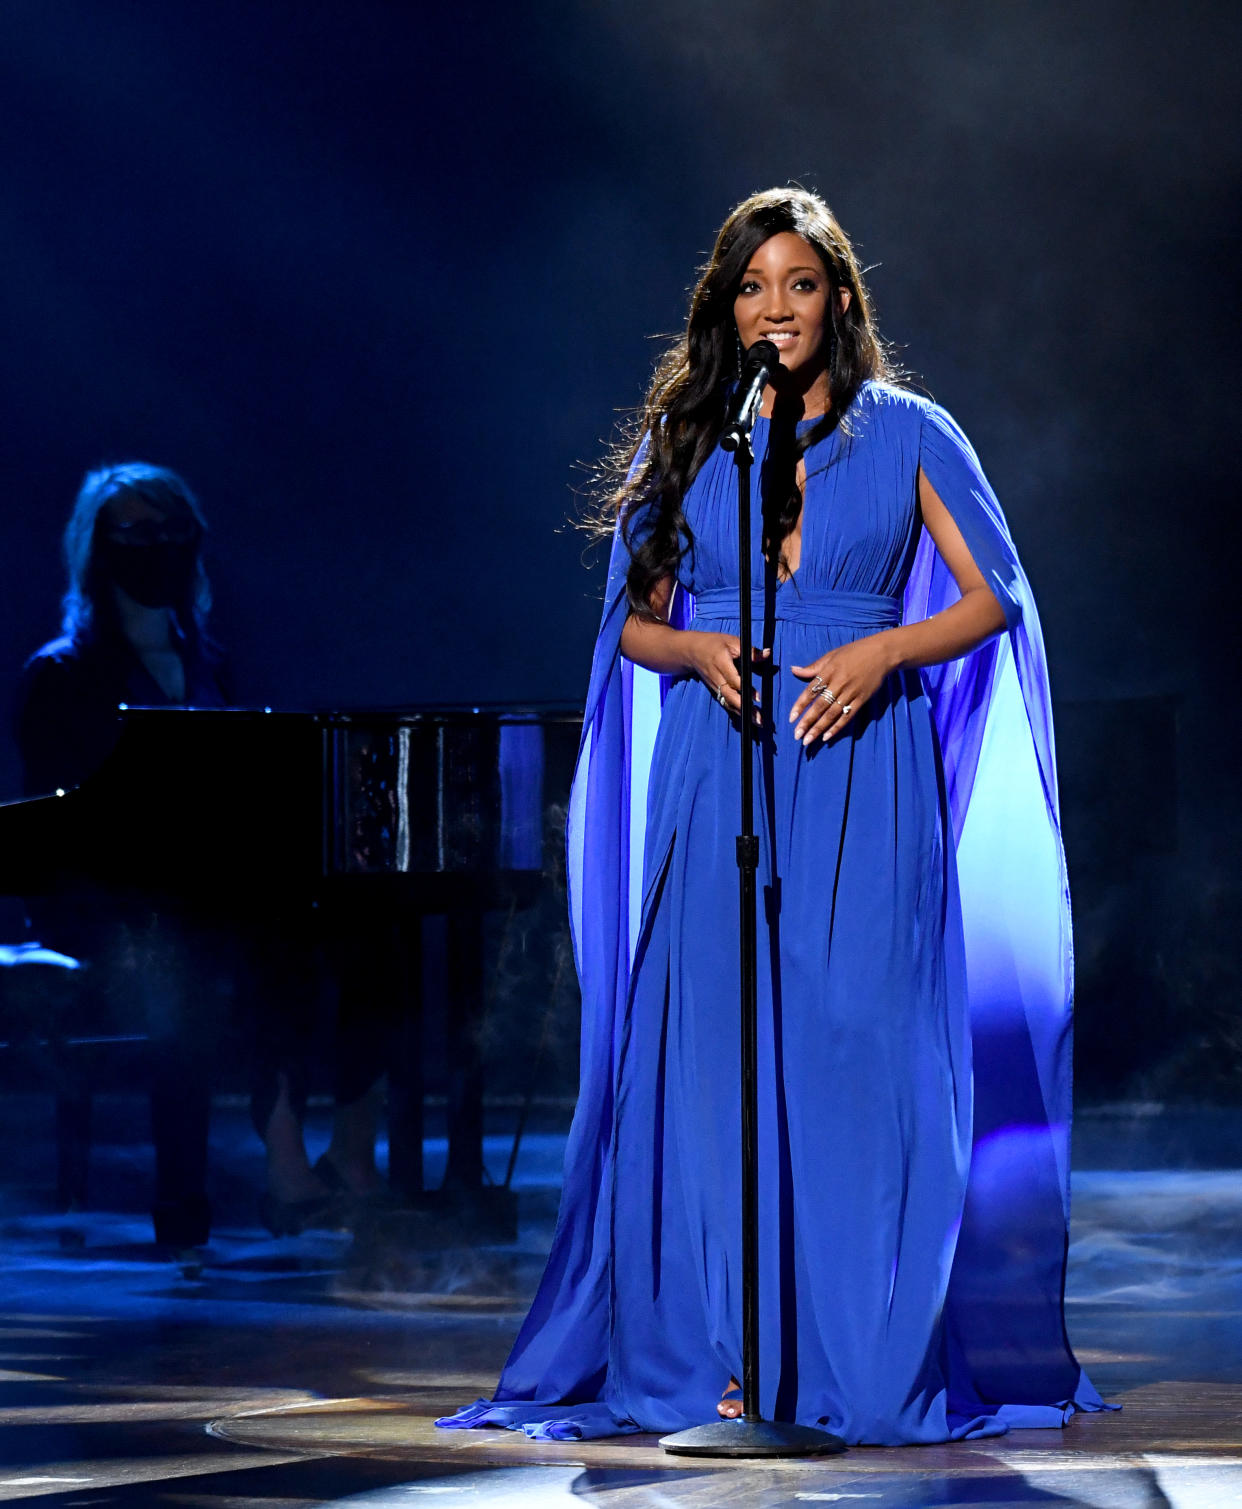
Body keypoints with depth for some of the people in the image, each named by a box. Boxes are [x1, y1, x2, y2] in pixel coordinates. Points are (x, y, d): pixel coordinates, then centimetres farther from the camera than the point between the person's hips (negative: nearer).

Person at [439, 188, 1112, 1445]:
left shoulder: (906, 433, 5)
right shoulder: (687, 442, 10)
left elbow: (992, 597, 4)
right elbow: (635, 625, 13)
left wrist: (880, 650, -11)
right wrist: (700, 654, -9)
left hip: (863, 767, -1)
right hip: (720, 774, 2)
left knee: (860, 1052, -4)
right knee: (713, 1054, -3)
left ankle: (865, 1355, 2)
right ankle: (721, 1354, 1)